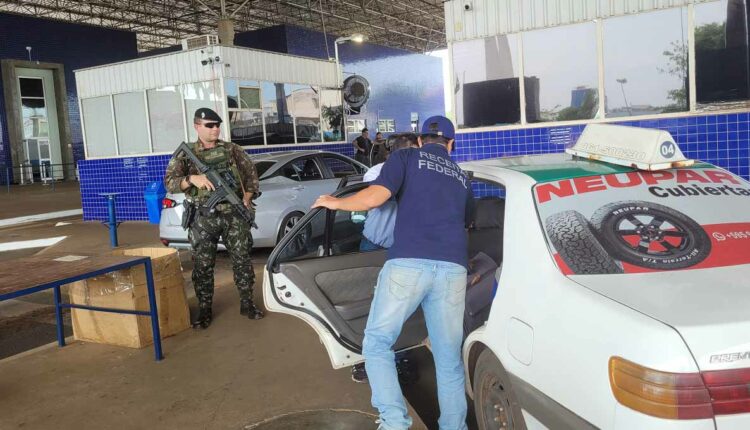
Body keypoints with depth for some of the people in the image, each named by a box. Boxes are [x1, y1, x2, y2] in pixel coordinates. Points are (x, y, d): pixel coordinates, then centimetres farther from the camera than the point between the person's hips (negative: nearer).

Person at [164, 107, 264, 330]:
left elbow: (251, 173, 12)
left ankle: (247, 303, 19)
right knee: (203, 266, 3)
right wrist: (192, 178, -25)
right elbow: (170, 182, -7)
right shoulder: (186, 154, 2)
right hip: (204, 218, -1)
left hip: (234, 214, 2)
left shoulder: (232, 149, 8)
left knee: (242, 260, 6)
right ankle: (204, 310, 16)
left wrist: (247, 197, -3)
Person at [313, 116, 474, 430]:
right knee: (449, 360, 13)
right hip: (453, 270, 4)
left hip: (408, 264, -4)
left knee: (377, 344, 10)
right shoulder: (462, 178, 28)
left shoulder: (406, 158, 13)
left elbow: (374, 198, -3)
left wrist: (333, 202, 14)